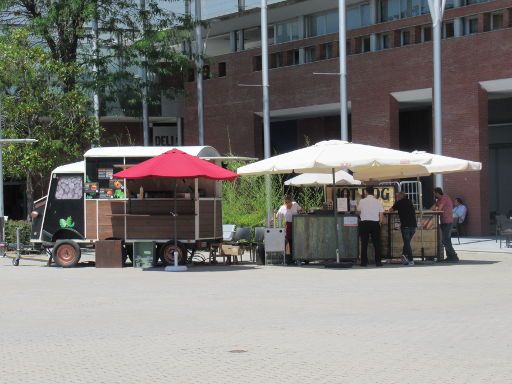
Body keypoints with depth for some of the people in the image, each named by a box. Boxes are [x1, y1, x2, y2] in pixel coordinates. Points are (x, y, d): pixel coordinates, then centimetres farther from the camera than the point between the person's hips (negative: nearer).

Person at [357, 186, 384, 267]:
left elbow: (359, 212, 13)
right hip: (375, 223, 0)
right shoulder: (378, 202, 0)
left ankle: (364, 262, 4)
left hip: (364, 223, 0)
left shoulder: (362, 201, -1)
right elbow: (381, 216, -2)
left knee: (364, 243, 5)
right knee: (376, 243, 6)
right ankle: (378, 262, 3)